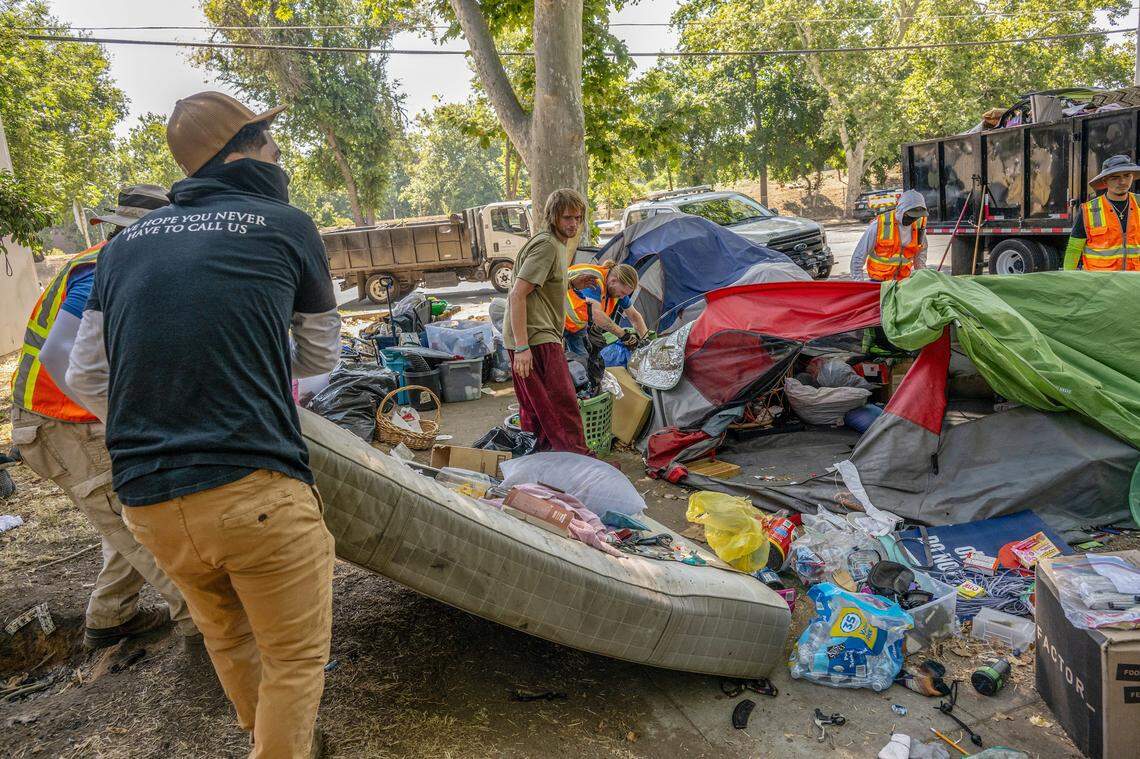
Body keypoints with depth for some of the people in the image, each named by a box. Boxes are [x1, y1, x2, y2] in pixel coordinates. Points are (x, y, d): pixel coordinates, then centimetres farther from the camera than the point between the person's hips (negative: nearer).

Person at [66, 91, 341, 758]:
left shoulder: (127, 243, 13)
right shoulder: (287, 226, 0)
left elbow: (86, 376, 16)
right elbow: (322, 358, 12)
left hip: (148, 503, 7)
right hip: (254, 491, -6)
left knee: (228, 640, 28)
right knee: (295, 657, 12)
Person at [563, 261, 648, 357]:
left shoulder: (618, 289, -9)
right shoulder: (594, 279, -34)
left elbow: (634, 316, 2)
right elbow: (597, 315, -45)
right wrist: (624, 335, -41)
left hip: (578, 326, 7)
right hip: (561, 320, -7)